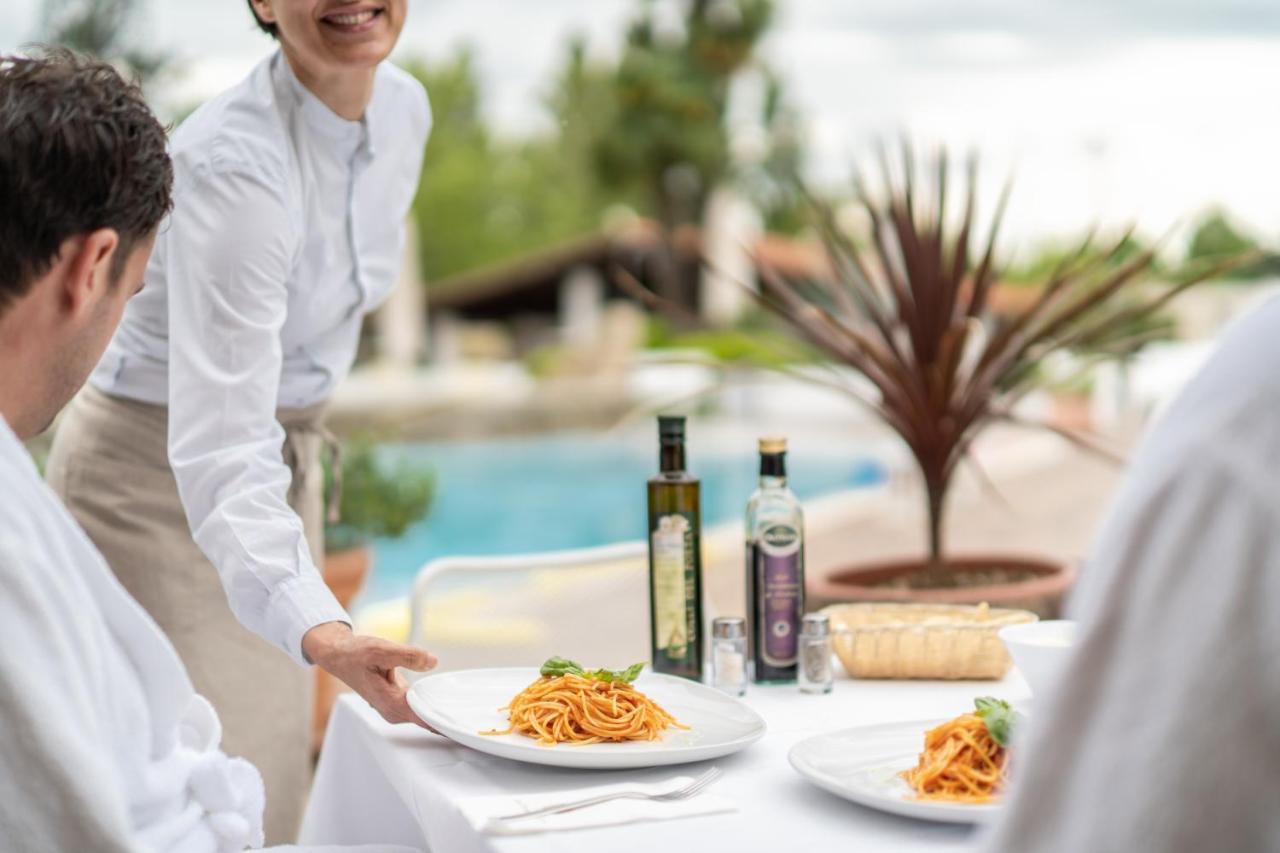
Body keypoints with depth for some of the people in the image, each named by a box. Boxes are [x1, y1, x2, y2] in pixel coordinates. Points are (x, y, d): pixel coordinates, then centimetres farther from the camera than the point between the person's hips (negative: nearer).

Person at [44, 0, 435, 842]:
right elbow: (220, 443, -37)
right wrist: (320, 628, -51)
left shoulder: (404, 109, -6)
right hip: (155, 474, -7)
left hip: (290, 450, 7)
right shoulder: (233, 164, -31)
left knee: (279, 775, 16)